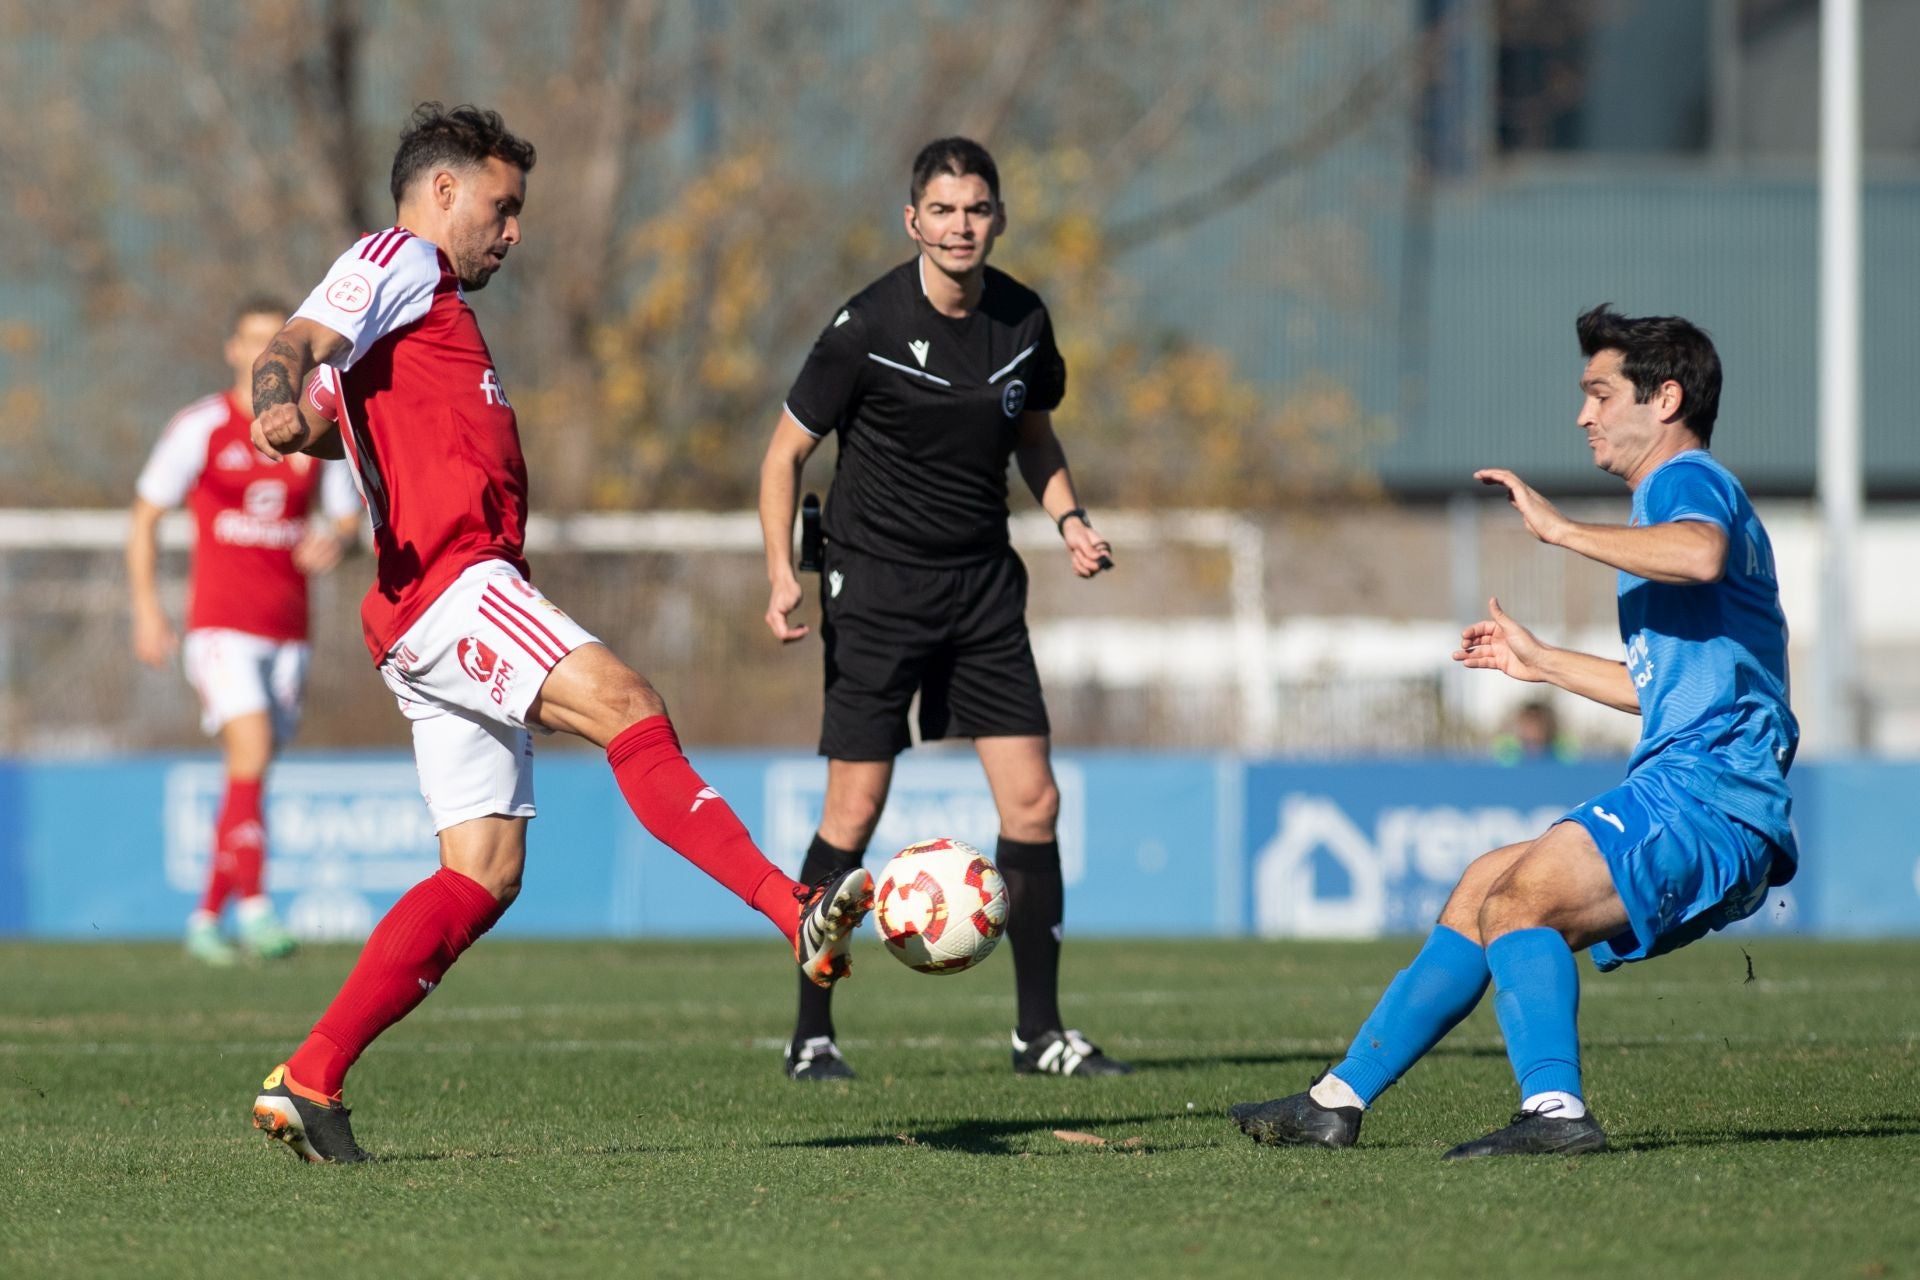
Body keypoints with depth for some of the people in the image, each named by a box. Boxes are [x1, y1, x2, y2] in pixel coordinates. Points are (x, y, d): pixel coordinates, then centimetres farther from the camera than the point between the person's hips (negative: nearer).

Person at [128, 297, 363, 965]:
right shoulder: (200, 428, -2)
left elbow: (348, 519, 14)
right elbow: (145, 516, 3)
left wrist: (336, 541, -11)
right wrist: (147, 609, -4)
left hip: (289, 629, 4)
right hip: (221, 625, -4)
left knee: (251, 776, 7)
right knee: (250, 756, -20)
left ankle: (207, 917, 18)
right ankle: (255, 909, -23)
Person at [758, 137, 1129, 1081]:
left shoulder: (1022, 321, 1)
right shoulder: (868, 327, -13)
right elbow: (787, 448, -4)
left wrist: (1068, 518, 2)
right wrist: (783, 574, -14)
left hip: (983, 581, 4)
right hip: (877, 585, -4)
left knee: (1033, 801, -2)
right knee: (854, 811, -6)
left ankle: (1040, 1029, 8)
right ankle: (811, 1034, 5)